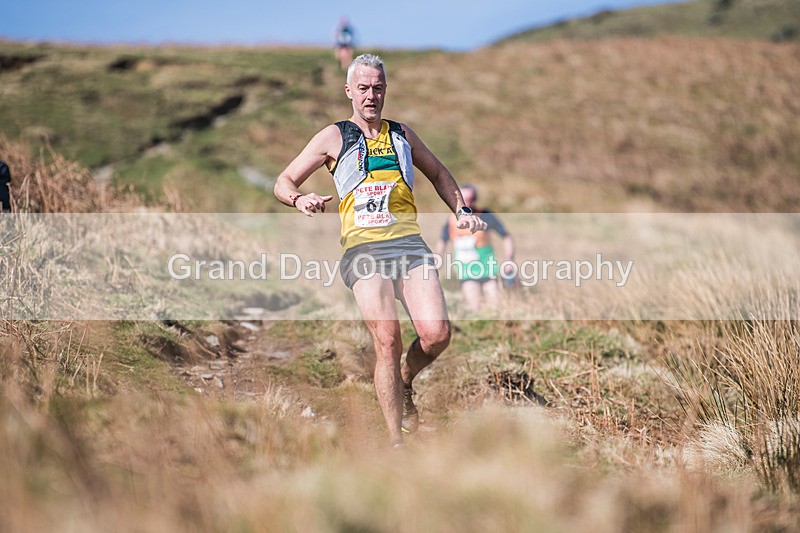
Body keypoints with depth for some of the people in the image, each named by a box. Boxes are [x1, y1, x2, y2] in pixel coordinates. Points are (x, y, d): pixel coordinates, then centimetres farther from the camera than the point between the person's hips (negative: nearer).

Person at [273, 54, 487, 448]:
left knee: (437, 334, -16)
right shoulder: (334, 137, 12)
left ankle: (405, 383, 18)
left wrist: (461, 211, 23)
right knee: (387, 341, -19)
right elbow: (283, 182, 13)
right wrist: (300, 198, -9)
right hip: (364, 250, -3)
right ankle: (396, 442, -12)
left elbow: (438, 173, 37)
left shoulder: (401, 134, 21)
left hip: (410, 244, 3)